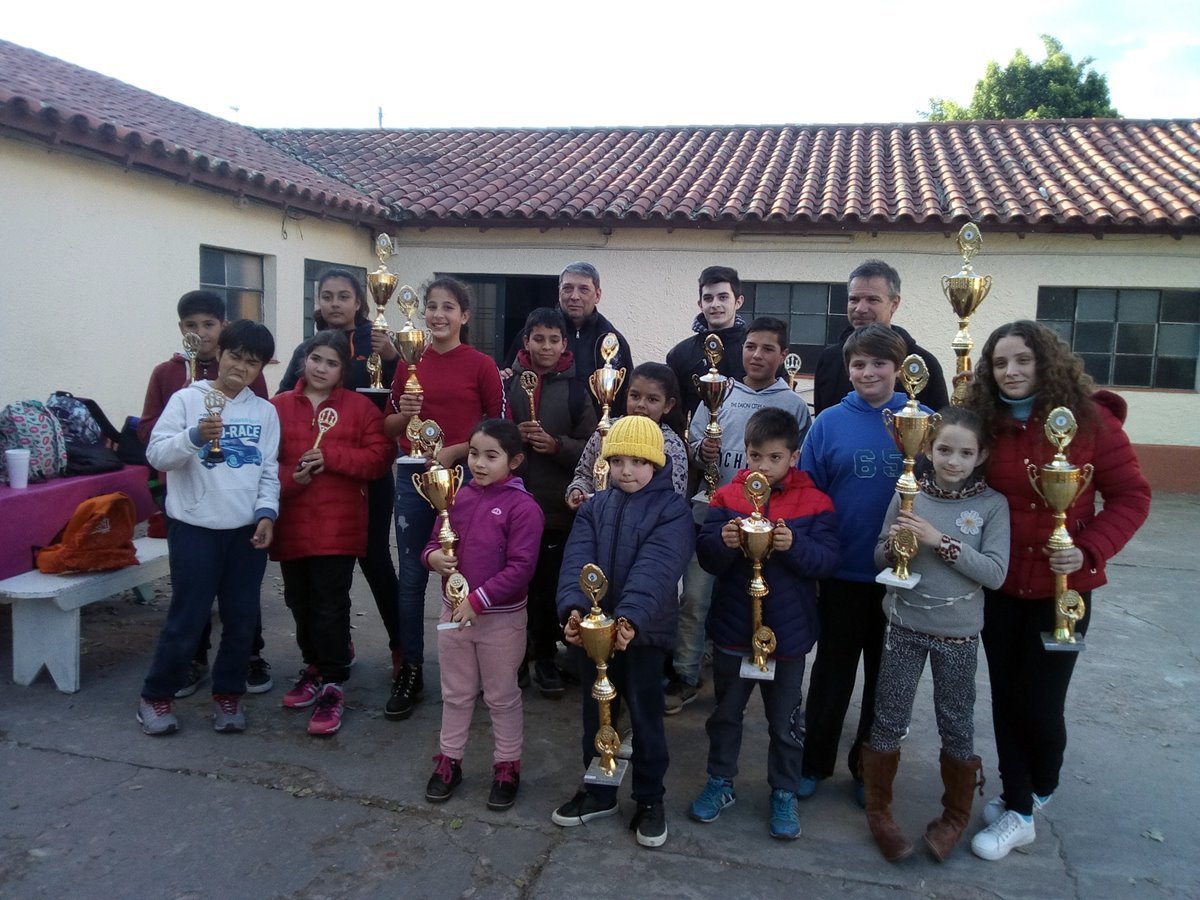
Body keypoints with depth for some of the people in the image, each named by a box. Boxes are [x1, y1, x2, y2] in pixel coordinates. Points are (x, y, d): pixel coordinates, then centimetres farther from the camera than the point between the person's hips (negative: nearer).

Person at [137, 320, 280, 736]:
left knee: (242, 618, 8)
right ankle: (155, 696, 22)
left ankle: (228, 694, 26)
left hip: (248, 529, 3)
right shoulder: (187, 399, -1)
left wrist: (266, 513, -5)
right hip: (195, 527, -3)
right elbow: (156, 454, -8)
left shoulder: (265, 411, 8)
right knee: (187, 617, 3)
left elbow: (270, 470, 7)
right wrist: (195, 435, -24)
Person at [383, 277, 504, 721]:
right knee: (411, 576, 7)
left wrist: (455, 450, -14)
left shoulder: (481, 365, -2)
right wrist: (404, 415, -7)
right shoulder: (409, 362, 8)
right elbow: (389, 426, 14)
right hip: (413, 477, 3)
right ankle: (410, 672, 20)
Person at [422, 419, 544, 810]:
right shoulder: (458, 498, 2)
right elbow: (435, 542, 11)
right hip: (453, 612, 5)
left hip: (501, 619, -5)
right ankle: (449, 760, 35)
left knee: (502, 697, 12)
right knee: (455, 694, 19)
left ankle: (507, 767, 28)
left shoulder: (522, 507, -16)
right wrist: (433, 556, -13)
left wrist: (478, 601, -23)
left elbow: (520, 567, -20)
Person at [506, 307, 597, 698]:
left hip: (559, 506, 0)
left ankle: (545, 656, 21)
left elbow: (593, 447, 0)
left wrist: (557, 445, -16)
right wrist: (513, 435, -12)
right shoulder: (509, 381, 5)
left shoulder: (576, 387, 3)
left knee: (551, 585, 5)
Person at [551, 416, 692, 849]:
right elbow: (577, 560, -11)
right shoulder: (594, 507, 4)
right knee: (595, 712, 17)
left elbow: (656, 569, -23)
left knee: (645, 715, 10)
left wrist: (631, 617, -39)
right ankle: (599, 791, 35)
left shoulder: (672, 510, -9)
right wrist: (573, 607, -29)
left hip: (644, 631, -4)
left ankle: (650, 799, 28)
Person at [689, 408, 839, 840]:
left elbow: (828, 560, -13)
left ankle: (784, 793, 33)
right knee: (726, 712, 19)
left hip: (788, 632, -1)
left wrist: (794, 545, -31)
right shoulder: (727, 497, -4)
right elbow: (705, 556, -7)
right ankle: (720, 782, 37)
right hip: (732, 628, 2)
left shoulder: (814, 503, -7)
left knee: (784, 721, 15)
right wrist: (723, 542, -28)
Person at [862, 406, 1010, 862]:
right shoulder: (908, 493, -4)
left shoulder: (992, 504, -7)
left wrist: (942, 542, -25)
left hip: (958, 633, 0)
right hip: (904, 626, 1)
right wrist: (893, 545, -23)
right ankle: (878, 810, 27)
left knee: (957, 725, 13)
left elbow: (995, 573, -15)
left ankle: (955, 815, 35)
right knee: (889, 721, 9)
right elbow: (880, 557, 0)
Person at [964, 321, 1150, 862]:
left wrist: (1090, 550, -19)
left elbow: (1131, 496, -6)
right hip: (998, 588, 3)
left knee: (1038, 703, 4)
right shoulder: (984, 423, -5)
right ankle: (1018, 811, 31)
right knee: (1006, 698, 12)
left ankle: (1040, 788, 36)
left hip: (1062, 589, -2)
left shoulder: (1089, 420, -11)